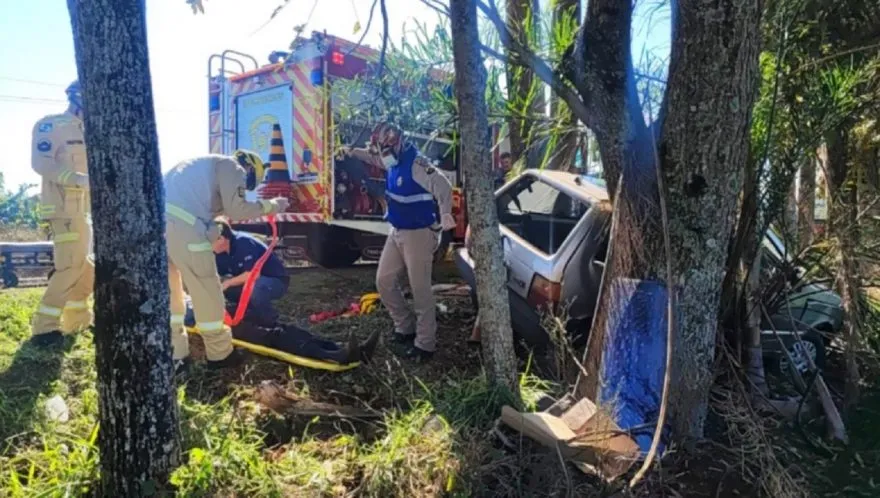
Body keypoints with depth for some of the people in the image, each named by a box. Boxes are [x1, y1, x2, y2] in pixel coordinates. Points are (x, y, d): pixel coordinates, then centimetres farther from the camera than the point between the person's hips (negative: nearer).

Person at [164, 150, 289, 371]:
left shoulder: (207, 164, 34)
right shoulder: (231, 166, 9)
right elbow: (237, 209, -1)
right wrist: (270, 205, 10)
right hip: (181, 226, -9)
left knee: (168, 293, 19)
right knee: (207, 293, 6)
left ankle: (174, 356, 26)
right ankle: (219, 354, 20)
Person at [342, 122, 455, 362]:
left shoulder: (417, 164, -22)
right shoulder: (394, 162, 7)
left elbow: (443, 187, -35)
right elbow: (374, 158, 31)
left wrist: (445, 214, -51)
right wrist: (354, 152, 18)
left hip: (419, 234, -9)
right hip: (397, 232, 9)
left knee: (420, 290, -3)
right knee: (384, 281, 13)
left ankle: (425, 345, 9)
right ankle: (406, 327, 29)